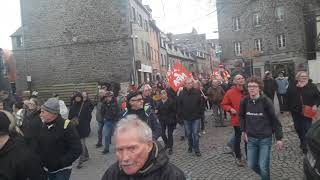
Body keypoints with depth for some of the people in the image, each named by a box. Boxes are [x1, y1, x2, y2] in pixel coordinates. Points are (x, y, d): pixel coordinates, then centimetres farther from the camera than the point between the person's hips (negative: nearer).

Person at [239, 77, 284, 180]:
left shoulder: (266, 101, -14)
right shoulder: (244, 102, -5)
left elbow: (275, 120, -9)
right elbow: (241, 116, 13)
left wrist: (278, 138, -8)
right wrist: (243, 130, 9)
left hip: (265, 139, -3)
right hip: (251, 138, 4)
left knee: (263, 167, -2)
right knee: (252, 165, 12)